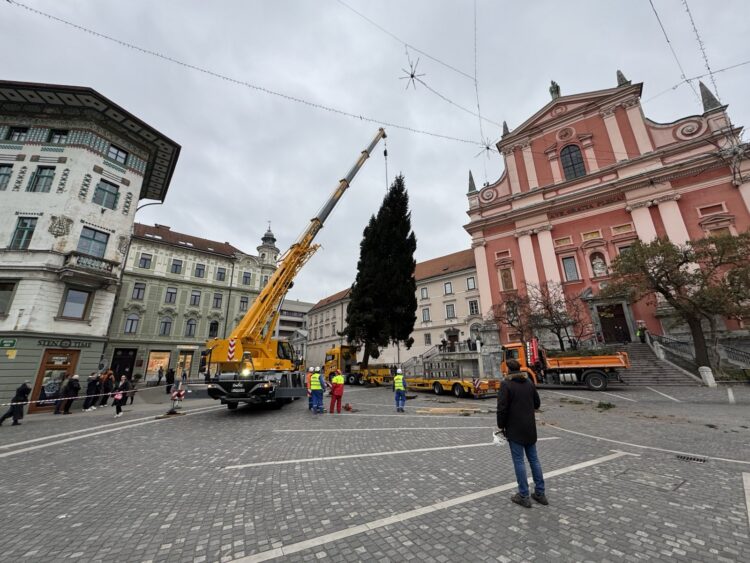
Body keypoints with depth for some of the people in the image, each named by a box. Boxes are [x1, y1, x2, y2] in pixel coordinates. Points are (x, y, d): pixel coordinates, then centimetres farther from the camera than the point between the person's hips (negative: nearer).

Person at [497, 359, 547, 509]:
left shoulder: (506, 385, -15)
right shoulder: (529, 383, 3)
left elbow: (502, 408, -17)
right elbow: (537, 404, 11)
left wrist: (501, 426, -4)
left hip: (515, 429, -6)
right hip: (530, 428, 6)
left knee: (519, 461, 3)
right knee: (534, 459, 16)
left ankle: (523, 496, 11)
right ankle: (540, 493, 25)